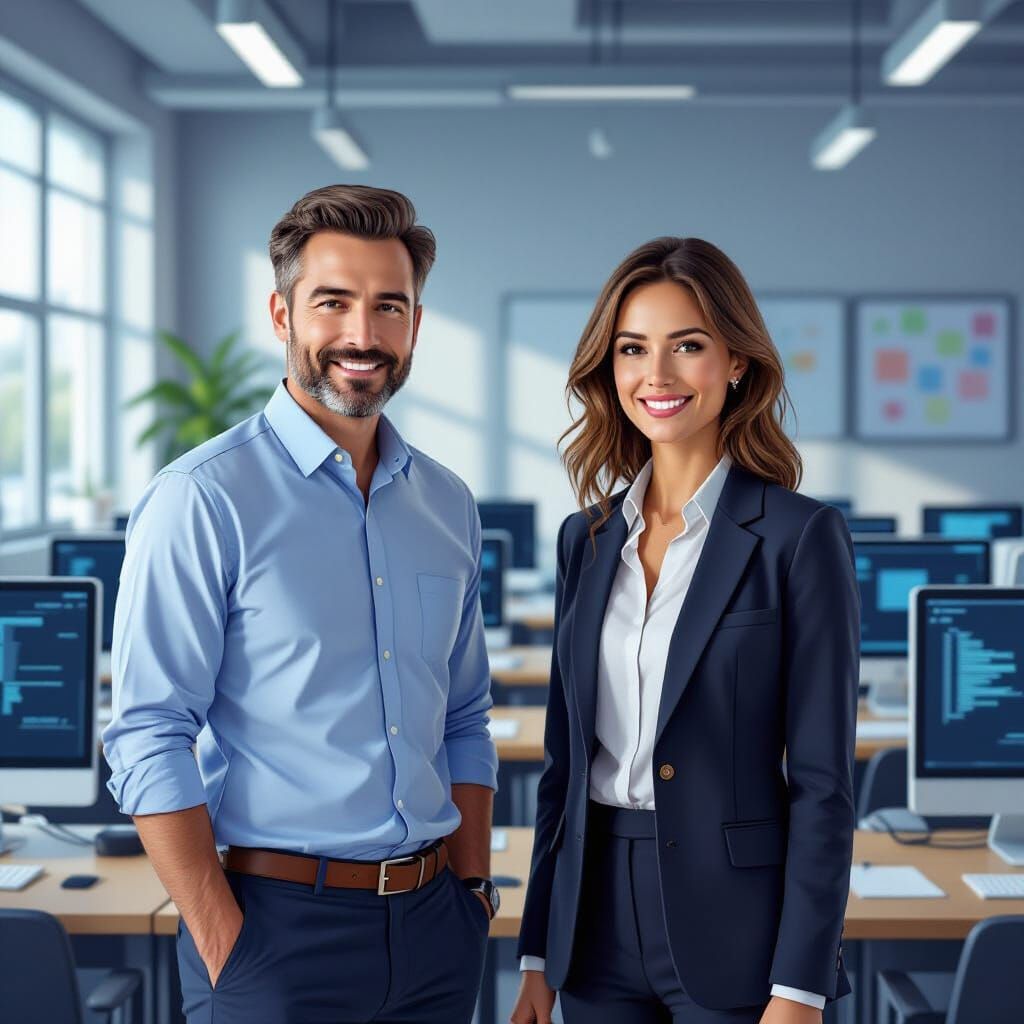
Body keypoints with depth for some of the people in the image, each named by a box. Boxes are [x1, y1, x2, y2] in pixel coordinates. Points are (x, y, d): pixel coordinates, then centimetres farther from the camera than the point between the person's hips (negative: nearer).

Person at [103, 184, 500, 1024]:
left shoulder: (448, 505, 9)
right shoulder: (204, 500, -10)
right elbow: (149, 742, -13)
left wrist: (473, 892, 7)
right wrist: (224, 948, -15)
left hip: (434, 922, 5)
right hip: (281, 923, -5)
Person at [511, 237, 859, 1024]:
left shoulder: (800, 536, -9)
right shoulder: (588, 538, 7)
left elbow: (822, 780, -10)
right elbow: (566, 759, 11)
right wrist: (538, 956, 10)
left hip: (735, 929, -5)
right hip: (599, 923, 5)